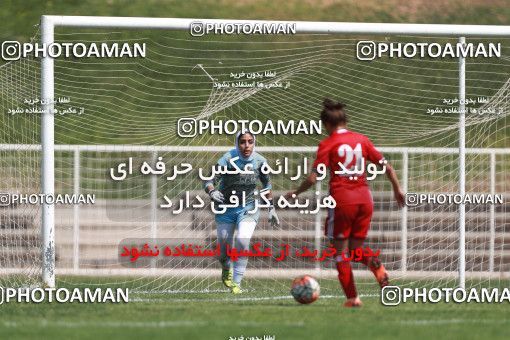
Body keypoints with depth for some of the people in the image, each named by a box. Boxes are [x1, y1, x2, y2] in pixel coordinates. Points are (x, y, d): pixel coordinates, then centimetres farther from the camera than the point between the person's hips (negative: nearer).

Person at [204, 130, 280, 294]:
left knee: (242, 241, -21)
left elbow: (266, 185, 8)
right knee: (224, 245, 6)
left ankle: (236, 282, -10)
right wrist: (212, 192, -47)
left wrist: (271, 208, 10)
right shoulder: (228, 160, -21)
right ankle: (227, 271, 41)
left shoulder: (259, 161, -10)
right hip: (226, 208, -1)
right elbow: (209, 181, -26)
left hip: (248, 207, 1)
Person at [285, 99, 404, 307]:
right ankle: (375, 264, -19)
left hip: (342, 198, -4)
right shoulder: (362, 140, 9)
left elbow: (313, 178, -9)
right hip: (364, 197, 4)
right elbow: (386, 166, 10)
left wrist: (295, 193, 6)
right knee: (355, 248, 15)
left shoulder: (328, 144, -4)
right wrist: (397, 189, 23)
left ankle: (352, 297, 0)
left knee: (341, 251, 7)